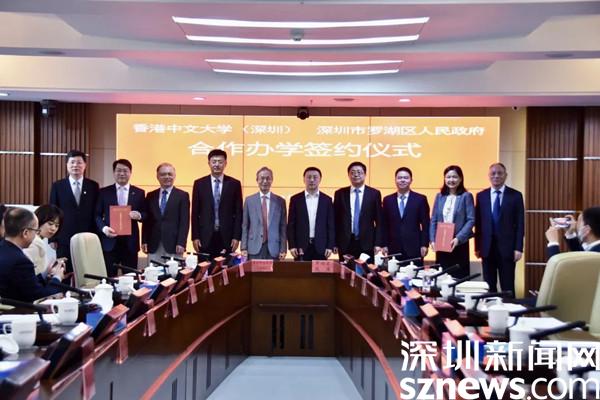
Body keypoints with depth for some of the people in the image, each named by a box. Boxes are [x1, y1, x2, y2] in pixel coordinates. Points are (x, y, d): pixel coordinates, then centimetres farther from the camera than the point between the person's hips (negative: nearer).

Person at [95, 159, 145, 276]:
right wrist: (104, 228, -12)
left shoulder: (139, 193, 7)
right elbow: (97, 215, 5)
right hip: (110, 241, 0)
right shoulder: (104, 192, 6)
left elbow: (146, 214, 9)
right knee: (109, 276, 3)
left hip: (130, 242, 1)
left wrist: (138, 215, -14)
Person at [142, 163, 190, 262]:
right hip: (153, 245, 3)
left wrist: (181, 243, -11)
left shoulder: (182, 195, 3)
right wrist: (144, 241, 4)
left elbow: (184, 222, -3)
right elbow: (146, 220, 12)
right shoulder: (150, 196, 13)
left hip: (173, 245, -3)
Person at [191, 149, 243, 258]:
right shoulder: (199, 184, 6)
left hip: (227, 237, 0)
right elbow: (195, 212, 6)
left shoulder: (234, 184, 5)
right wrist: (195, 237, 0)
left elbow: (238, 212, 4)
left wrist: (237, 237, -2)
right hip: (205, 237, 0)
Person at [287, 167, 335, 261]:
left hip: (320, 246, 1)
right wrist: (292, 246, -4)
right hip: (301, 246, 0)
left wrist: (330, 246, -2)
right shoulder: (295, 199, 5)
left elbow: (331, 225, 6)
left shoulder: (327, 200, 7)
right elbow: (291, 225, 4)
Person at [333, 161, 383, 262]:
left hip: (367, 243, 0)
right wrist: (335, 243, 2)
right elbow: (336, 220, 7)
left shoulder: (374, 193, 5)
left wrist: (378, 243, -3)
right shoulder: (340, 194, 8)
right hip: (345, 243, 1)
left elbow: (379, 221, 4)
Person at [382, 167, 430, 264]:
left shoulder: (420, 199, 3)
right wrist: (385, 245, 3)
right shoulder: (388, 200, 9)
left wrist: (424, 245, -4)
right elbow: (385, 225, 9)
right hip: (394, 249, 2)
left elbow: (425, 224, 2)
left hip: (414, 249, -1)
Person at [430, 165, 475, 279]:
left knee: (459, 276, -1)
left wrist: (458, 238, -18)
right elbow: (433, 220, 9)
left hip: (459, 244, -3)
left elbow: (471, 220, -8)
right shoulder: (439, 196, 11)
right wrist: (432, 240, -2)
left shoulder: (466, 196, -1)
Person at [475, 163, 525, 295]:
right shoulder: (481, 196, 7)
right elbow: (478, 223, 8)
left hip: (507, 247, -2)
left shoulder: (515, 195, 1)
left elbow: (520, 223, -2)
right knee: (489, 286, 7)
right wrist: (477, 247, 4)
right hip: (487, 247, 2)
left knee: (508, 286, 3)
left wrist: (518, 248, -8)